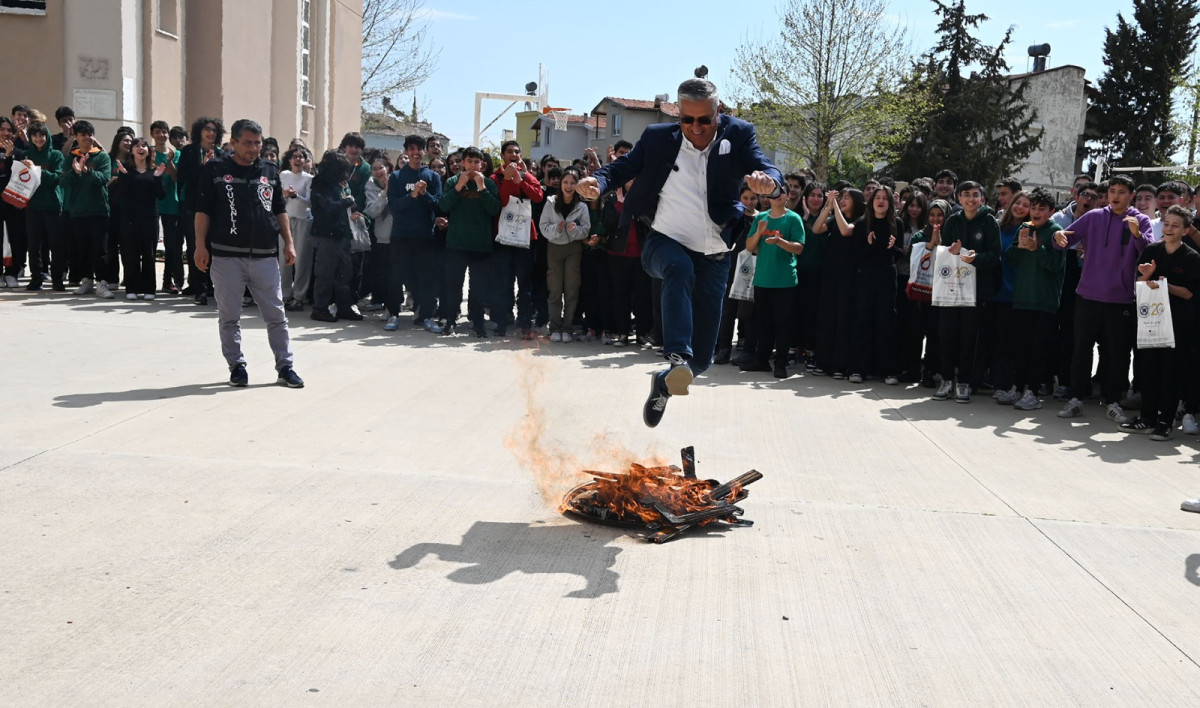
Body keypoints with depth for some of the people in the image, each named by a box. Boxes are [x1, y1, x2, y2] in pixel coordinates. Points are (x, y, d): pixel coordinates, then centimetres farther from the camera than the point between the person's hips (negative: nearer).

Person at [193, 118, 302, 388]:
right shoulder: (215, 170, 0)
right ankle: (236, 366, 17)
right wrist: (201, 245, -8)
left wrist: (288, 242, 8)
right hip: (227, 256, -2)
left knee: (276, 315, 4)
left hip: (265, 256, 3)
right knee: (229, 317, 6)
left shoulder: (270, 171, 11)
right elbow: (203, 211, -1)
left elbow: (280, 210, 16)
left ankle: (285, 366, 10)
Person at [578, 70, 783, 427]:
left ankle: (664, 382, 33)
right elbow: (623, 166, -1)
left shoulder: (738, 135, -2)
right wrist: (598, 180, -24)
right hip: (664, 242, -1)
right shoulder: (658, 137, 0)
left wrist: (769, 181, -39)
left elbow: (766, 169, -14)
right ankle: (677, 357, -46)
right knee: (679, 268, -41)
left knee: (701, 357, 2)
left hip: (712, 256, 1)